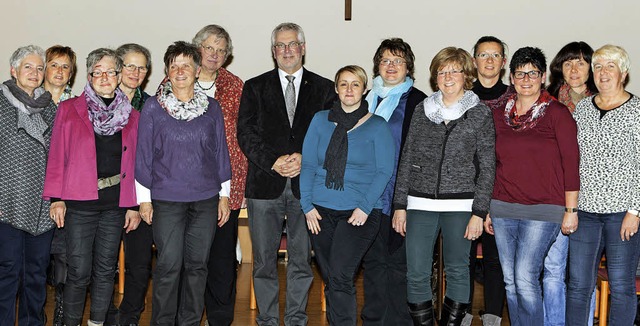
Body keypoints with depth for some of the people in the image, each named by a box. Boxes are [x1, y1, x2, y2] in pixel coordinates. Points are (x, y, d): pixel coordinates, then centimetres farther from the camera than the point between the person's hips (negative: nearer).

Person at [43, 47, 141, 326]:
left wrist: (134, 205, 4)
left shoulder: (132, 116, 7)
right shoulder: (69, 110, 2)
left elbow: (135, 164, 7)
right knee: (79, 272, -1)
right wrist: (56, 198, -6)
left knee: (106, 269, 10)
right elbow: (57, 156, 0)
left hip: (115, 205, 2)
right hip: (79, 204, -2)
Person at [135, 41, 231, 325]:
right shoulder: (153, 107, 0)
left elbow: (221, 152, 11)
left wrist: (224, 195, 10)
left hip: (205, 200, 2)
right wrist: (144, 199, 1)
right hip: (166, 201, -2)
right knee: (169, 266, -2)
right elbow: (143, 154, 2)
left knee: (197, 265, 8)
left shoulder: (211, 108, 6)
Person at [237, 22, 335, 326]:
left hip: (307, 183, 0)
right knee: (264, 260, 5)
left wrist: (305, 159, -12)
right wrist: (273, 162, -13)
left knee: (302, 259, 7)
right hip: (265, 184, 0)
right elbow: (246, 134, 0)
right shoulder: (254, 87, 8)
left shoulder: (324, 88, 9)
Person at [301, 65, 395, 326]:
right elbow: (308, 164, 7)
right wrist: (307, 205, -1)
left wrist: (365, 207, -12)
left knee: (340, 276, -17)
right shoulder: (321, 120, 8)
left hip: (360, 212, -3)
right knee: (329, 279, 9)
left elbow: (384, 171, -2)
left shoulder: (377, 126, 2)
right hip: (321, 210, 3)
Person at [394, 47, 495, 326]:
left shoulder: (480, 113, 3)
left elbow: (487, 167, 1)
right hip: (420, 203, 2)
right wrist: (400, 205, 5)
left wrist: (479, 212, -6)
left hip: (460, 205, -2)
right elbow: (407, 159, 10)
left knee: (457, 273, 6)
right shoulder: (422, 110, 9)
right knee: (416, 275, -1)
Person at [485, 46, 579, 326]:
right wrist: (486, 209, 15)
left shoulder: (557, 113, -3)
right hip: (503, 209, 5)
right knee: (510, 280, 8)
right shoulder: (499, 115, 11)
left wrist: (571, 210, -7)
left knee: (525, 278, -12)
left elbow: (570, 163, -4)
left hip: (543, 210, -5)